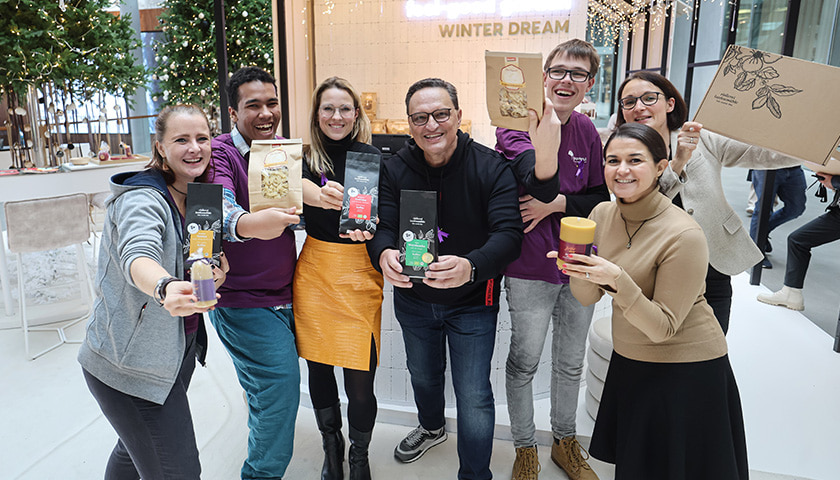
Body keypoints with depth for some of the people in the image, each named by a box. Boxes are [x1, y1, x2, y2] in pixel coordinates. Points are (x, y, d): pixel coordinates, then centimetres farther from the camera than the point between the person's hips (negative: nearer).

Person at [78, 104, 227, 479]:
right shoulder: (142, 199, -20)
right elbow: (137, 257, -39)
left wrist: (216, 266, -7)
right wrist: (165, 289, -61)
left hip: (177, 350, 8)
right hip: (127, 363, -7)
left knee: (136, 450, 25)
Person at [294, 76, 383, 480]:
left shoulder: (372, 158, 0)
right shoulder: (306, 157, 7)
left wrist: (369, 227, -28)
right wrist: (321, 195, -34)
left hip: (359, 273, -2)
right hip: (314, 270, 3)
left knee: (360, 381, -1)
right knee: (318, 367, 13)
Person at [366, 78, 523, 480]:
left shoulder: (491, 168, -18)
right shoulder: (395, 169, -9)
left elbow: (509, 234, -27)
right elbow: (382, 226, -14)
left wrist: (471, 266, -48)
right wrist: (383, 255, -39)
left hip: (472, 301, -4)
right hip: (413, 298, 4)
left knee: (474, 397, 1)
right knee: (423, 375, 27)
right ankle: (431, 427, 60)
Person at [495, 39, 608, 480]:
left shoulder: (587, 131, 2)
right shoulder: (517, 124, -15)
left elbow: (599, 196, 7)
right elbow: (541, 186, -33)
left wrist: (557, 205, -12)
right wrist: (546, 132, -52)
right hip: (530, 268, -5)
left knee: (571, 362, 20)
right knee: (524, 362, 10)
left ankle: (565, 442, 43)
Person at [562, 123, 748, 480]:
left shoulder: (684, 235, -24)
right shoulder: (602, 215, -5)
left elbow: (663, 328, -22)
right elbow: (588, 298, 0)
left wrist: (617, 279, -35)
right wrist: (577, 267, -21)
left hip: (686, 370, -6)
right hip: (628, 360, 6)